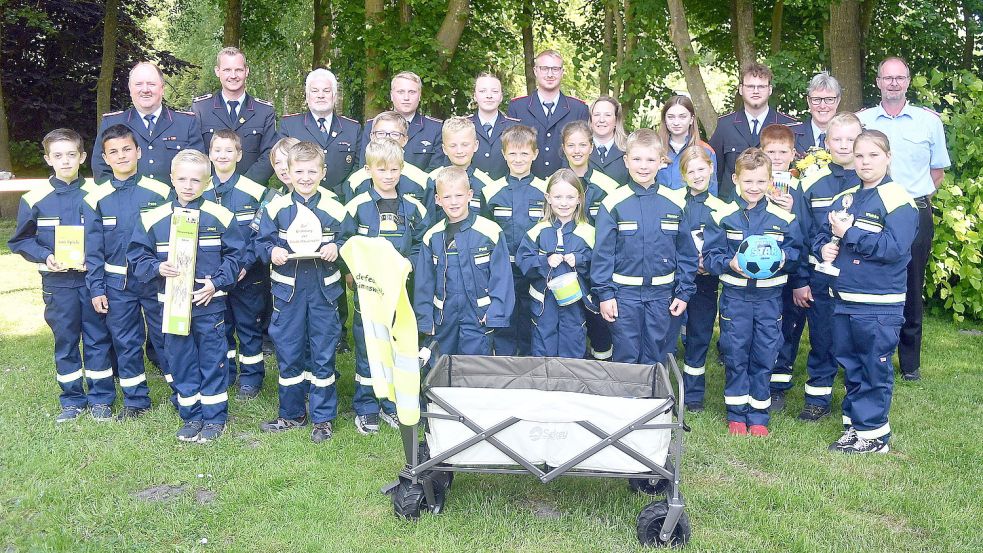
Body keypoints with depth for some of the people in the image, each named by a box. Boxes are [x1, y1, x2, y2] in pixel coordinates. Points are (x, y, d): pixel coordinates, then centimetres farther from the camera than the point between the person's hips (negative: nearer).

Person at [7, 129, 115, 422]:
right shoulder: (34, 199, -1)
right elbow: (20, 241, 6)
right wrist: (46, 257, -11)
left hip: (93, 278, -1)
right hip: (57, 283, 1)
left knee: (98, 338, 6)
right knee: (65, 341, 9)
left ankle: (101, 398, 18)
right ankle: (72, 399, 22)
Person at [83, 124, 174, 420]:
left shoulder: (160, 192, -6)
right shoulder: (96, 199, -1)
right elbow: (93, 249, 3)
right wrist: (96, 289, 0)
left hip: (157, 279, -2)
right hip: (117, 283, 2)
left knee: (166, 336, 7)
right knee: (125, 342, 11)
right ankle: (135, 399, 24)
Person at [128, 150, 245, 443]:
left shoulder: (221, 216, -5)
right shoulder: (153, 219, -1)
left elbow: (235, 255, 0)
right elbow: (138, 257, 5)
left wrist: (217, 282, -11)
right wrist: (157, 268, -14)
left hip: (209, 303, -2)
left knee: (213, 360, 6)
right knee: (180, 361, 10)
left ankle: (215, 418, 20)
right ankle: (191, 418, 24)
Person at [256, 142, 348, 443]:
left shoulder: (335, 208, -3)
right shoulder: (276, 207, -1)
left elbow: (349, 243, 4)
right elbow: (261, 242, 5)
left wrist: (336, 248, -16)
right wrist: (271, 251, -16)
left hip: (323, 289, -1)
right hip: (287, 290, 1)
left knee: (323, 353, 6)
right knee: (288, 353, 9)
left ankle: (323, 417, 19)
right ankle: (291, 414, 26)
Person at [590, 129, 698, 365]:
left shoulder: (675, 203, -1)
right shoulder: (614, 203, -7)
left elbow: (686, 252, 4)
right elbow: (602, 252, -4)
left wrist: (683, 292, 2)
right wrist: (605, 293, -7)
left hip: (661, 293, 2)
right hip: (625, 292, -2)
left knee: (655, 357, 13)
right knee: (626, 357, 7)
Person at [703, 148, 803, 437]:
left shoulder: (783, 218, 0)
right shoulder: (722, 217, -4)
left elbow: (797, 254, 4)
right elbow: (710, 256, -3)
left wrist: (784, 258, -17)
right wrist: (729, 263, -21)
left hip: (769, 296, 1)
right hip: (735, 296, -1)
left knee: (764, 356, 7)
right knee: (735, 355, 7)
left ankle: (758, 415, 21)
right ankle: (736, 414, 21)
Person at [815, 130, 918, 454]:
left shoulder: (897, 199, -11)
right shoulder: (844, 199, 11)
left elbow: (894, 247, -21)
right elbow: (823, 235, 18)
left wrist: (850, 233, -19)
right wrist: (824, 247, -5)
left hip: (879, 305, -7)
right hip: (843, 299, 7)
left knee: (874, 369, 2)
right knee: (850, 366, 15)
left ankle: (873, 433, 12)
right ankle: (853, 425, 27)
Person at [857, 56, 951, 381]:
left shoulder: (929, 121, 5)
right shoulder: (861, 120, 5)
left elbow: (938, 169, 13)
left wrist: (918, 197, 1)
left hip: (915, 214, 0)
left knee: (912, 289, 6)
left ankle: (910, 362, 18)